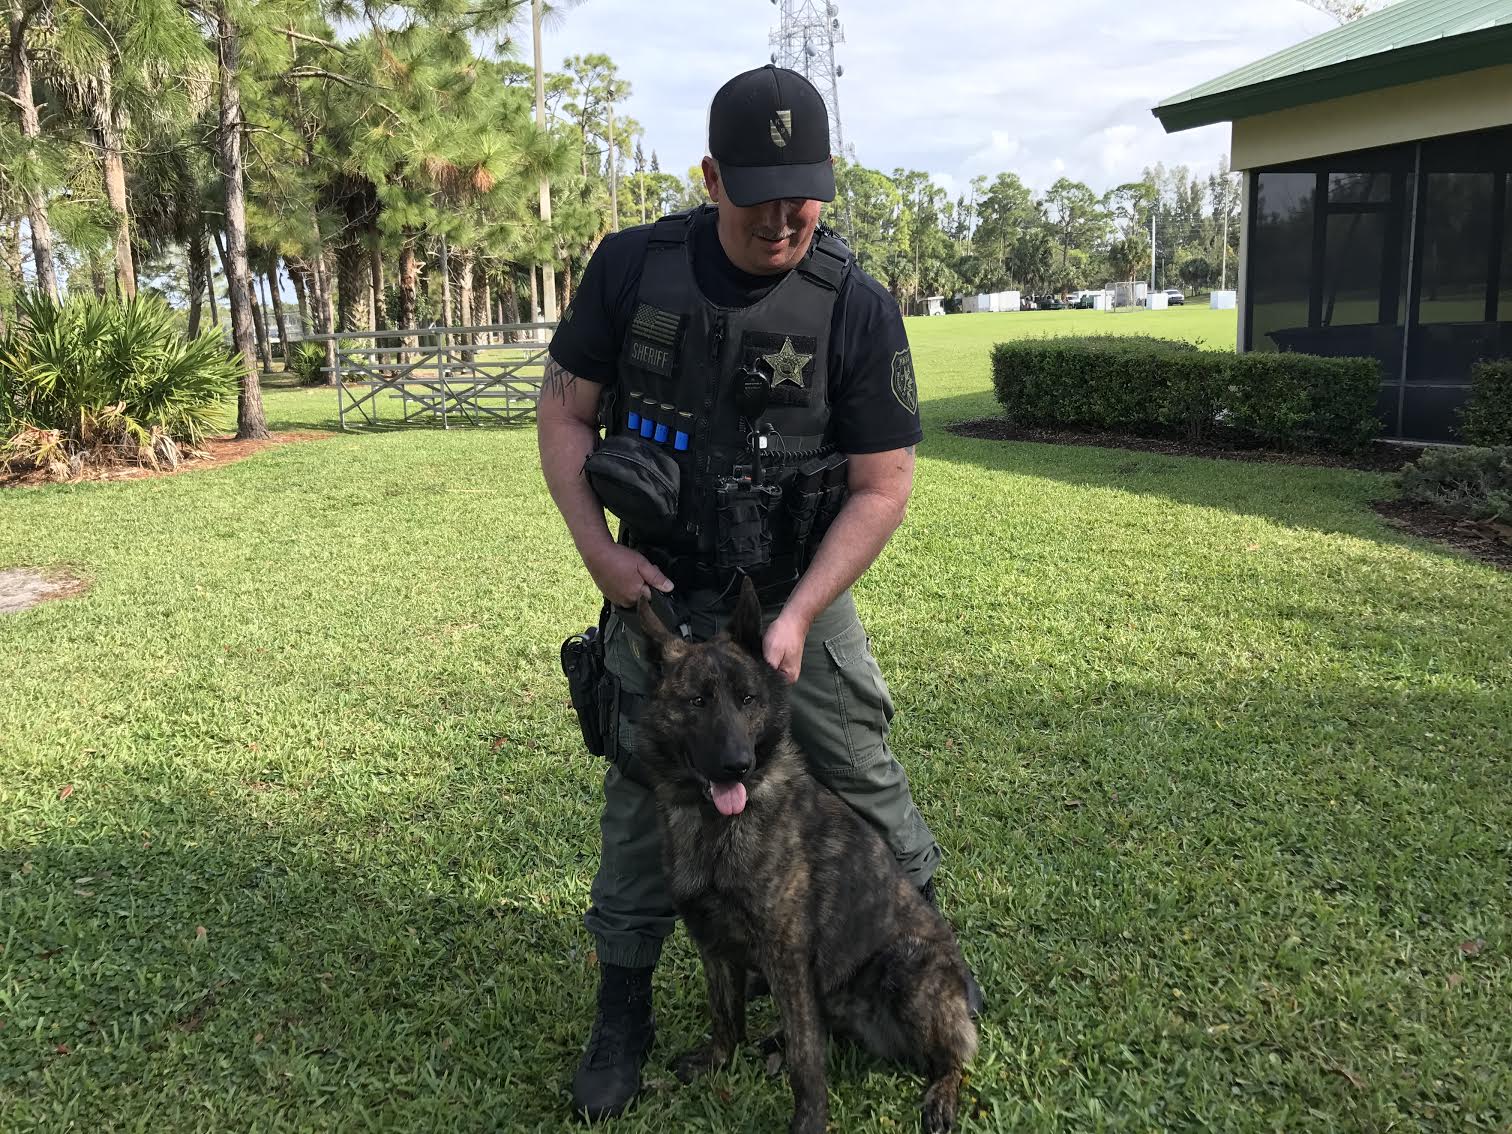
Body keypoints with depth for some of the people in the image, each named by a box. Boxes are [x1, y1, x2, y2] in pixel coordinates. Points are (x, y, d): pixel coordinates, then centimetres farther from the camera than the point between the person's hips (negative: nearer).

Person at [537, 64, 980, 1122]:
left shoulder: (858, 308, -15)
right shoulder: (632, 267, -10)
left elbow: (883, 485, -12)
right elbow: (565, 413, -1)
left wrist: (798, 616, -19)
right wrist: (597, 550, -12)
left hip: (800, 591, -1)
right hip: (658, 593, 1)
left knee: (863, 777, 7)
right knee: (642, 797, 8)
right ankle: (623, 1013, 26)